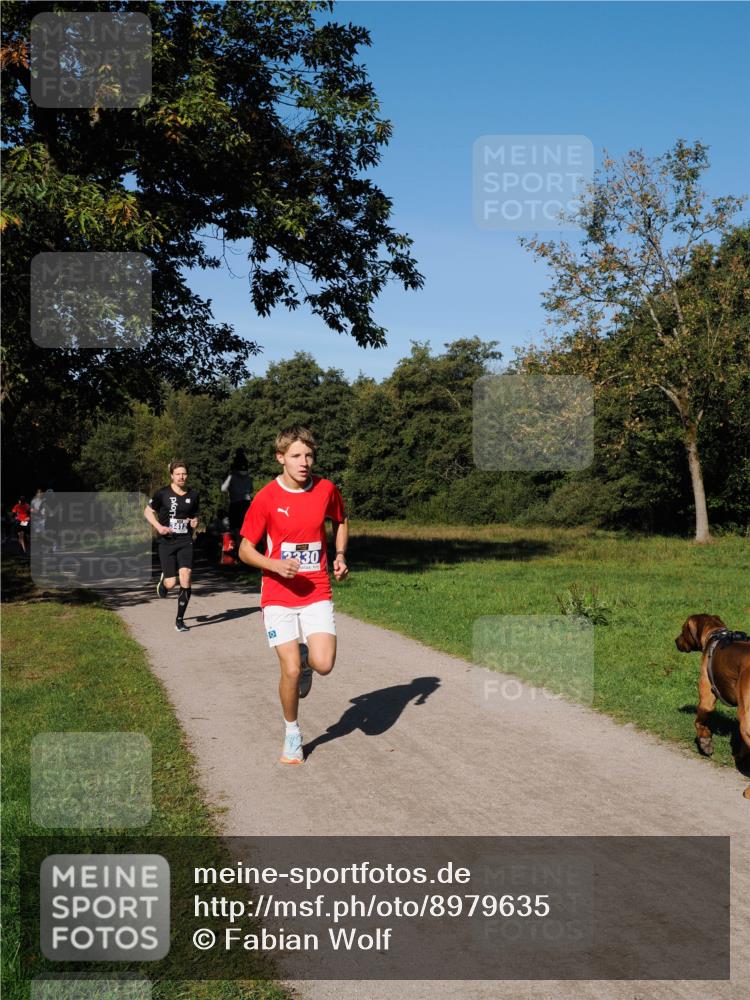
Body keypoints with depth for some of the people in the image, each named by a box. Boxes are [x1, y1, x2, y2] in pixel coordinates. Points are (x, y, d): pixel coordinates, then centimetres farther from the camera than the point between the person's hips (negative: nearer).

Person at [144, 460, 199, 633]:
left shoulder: (192, 495, 8)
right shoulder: (163, 493, -3)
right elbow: (148, 512, 5)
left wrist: (194, 523, 1)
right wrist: (158, 526, -10)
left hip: (185, 542, 2)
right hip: (166, 542, -2)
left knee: (186, 578, -14)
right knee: (171, 583, -5)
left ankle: (180, 619, 0)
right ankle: (163, 581, 36)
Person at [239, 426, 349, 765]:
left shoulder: (326, 489, -1)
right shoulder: (266, 498, -8)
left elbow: (340, 521, 20)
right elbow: (245, 550, -1)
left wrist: (340, 555, 3)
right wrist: (275, 565, -20)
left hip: (317, 594, 2)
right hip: (278, 597, -2)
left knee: (323, 664, -14)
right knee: (291, 670, -7)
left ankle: (305, 657, 24)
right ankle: (292, 734, 19)